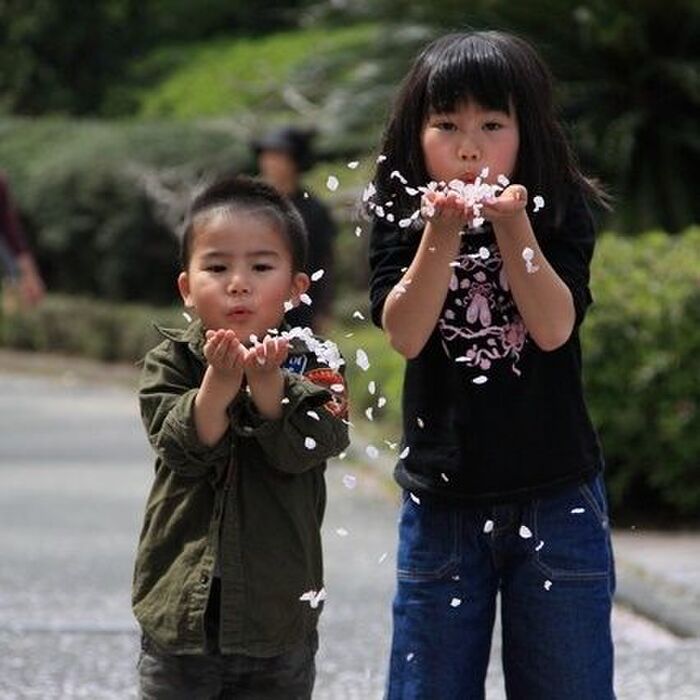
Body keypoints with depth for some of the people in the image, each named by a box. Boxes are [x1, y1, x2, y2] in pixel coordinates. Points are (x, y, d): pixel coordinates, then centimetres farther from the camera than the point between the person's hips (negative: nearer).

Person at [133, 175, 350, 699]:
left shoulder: (313, 369, -3)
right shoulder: (170, 364, -1)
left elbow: (299, 451, -18)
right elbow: (182, 447, -16)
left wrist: (267, 380, -30)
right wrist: (219, 379, -30)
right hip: (181, 610, 0)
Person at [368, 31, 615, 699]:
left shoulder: (561, 213, -3)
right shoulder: (399, 219, -1)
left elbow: (554, 329, -15)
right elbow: (406, 334, -13)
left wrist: (512, 225, -24)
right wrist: (442, 232, -24)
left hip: (556, 498, -1)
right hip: (440, 502, 1)